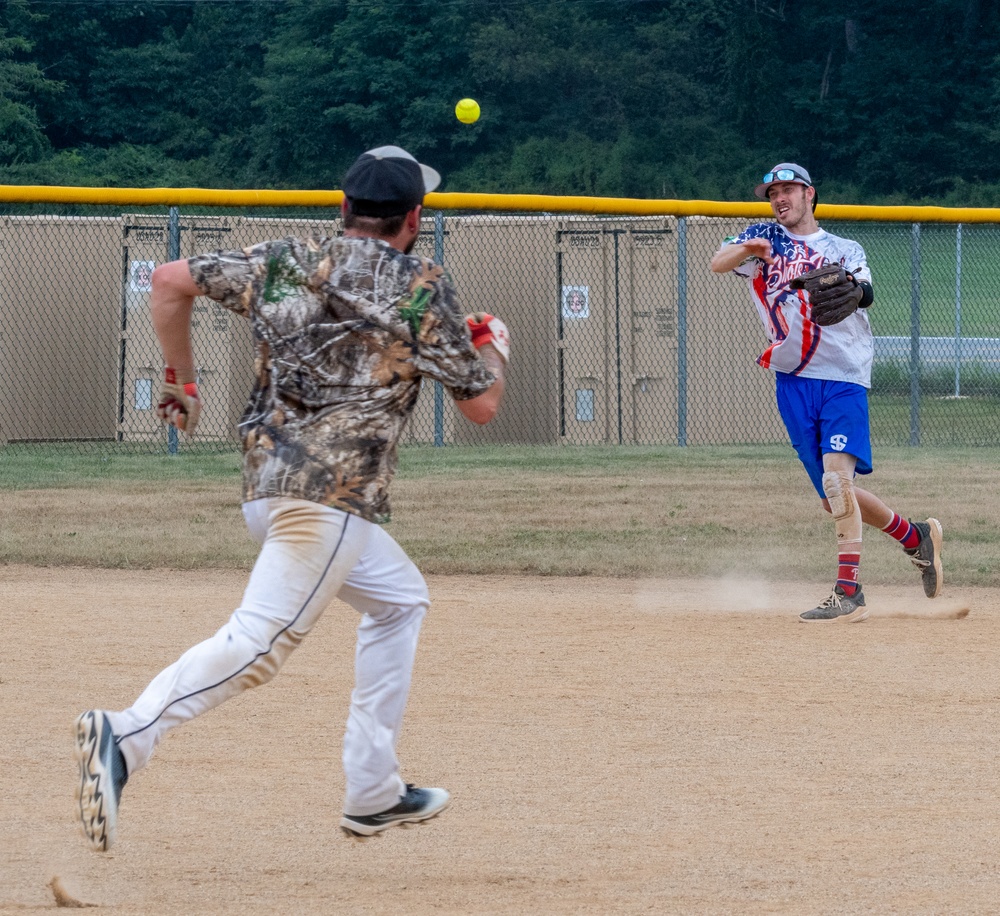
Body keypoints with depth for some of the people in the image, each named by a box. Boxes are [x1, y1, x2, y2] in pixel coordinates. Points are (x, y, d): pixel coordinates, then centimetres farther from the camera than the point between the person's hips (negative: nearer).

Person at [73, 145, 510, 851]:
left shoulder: (284, 263, 14)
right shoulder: (421, 287, -1)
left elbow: (172, 280, 13)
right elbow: (481, 404, 2)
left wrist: (182, 382, 23)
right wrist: (493, 345, 23)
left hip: (266, 486, 8)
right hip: (333, 492, -8)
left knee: (400, 598, 26)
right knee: (260, 642, -18)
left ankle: (373, 792, 25)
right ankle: (129, 738, -39)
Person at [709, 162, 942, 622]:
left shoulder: (844, 250, 9)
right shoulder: (763, 238, 13)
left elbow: (864, 290, -12)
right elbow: (718, 263, -6)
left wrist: (852, 289, -37)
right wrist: (747, 250, -28)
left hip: (843, 379, -3)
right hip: (793, 382, 3)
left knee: (837, 477, -21)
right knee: (833, 497, 7)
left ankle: (848, 593, -21)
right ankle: (914, 536, 29)